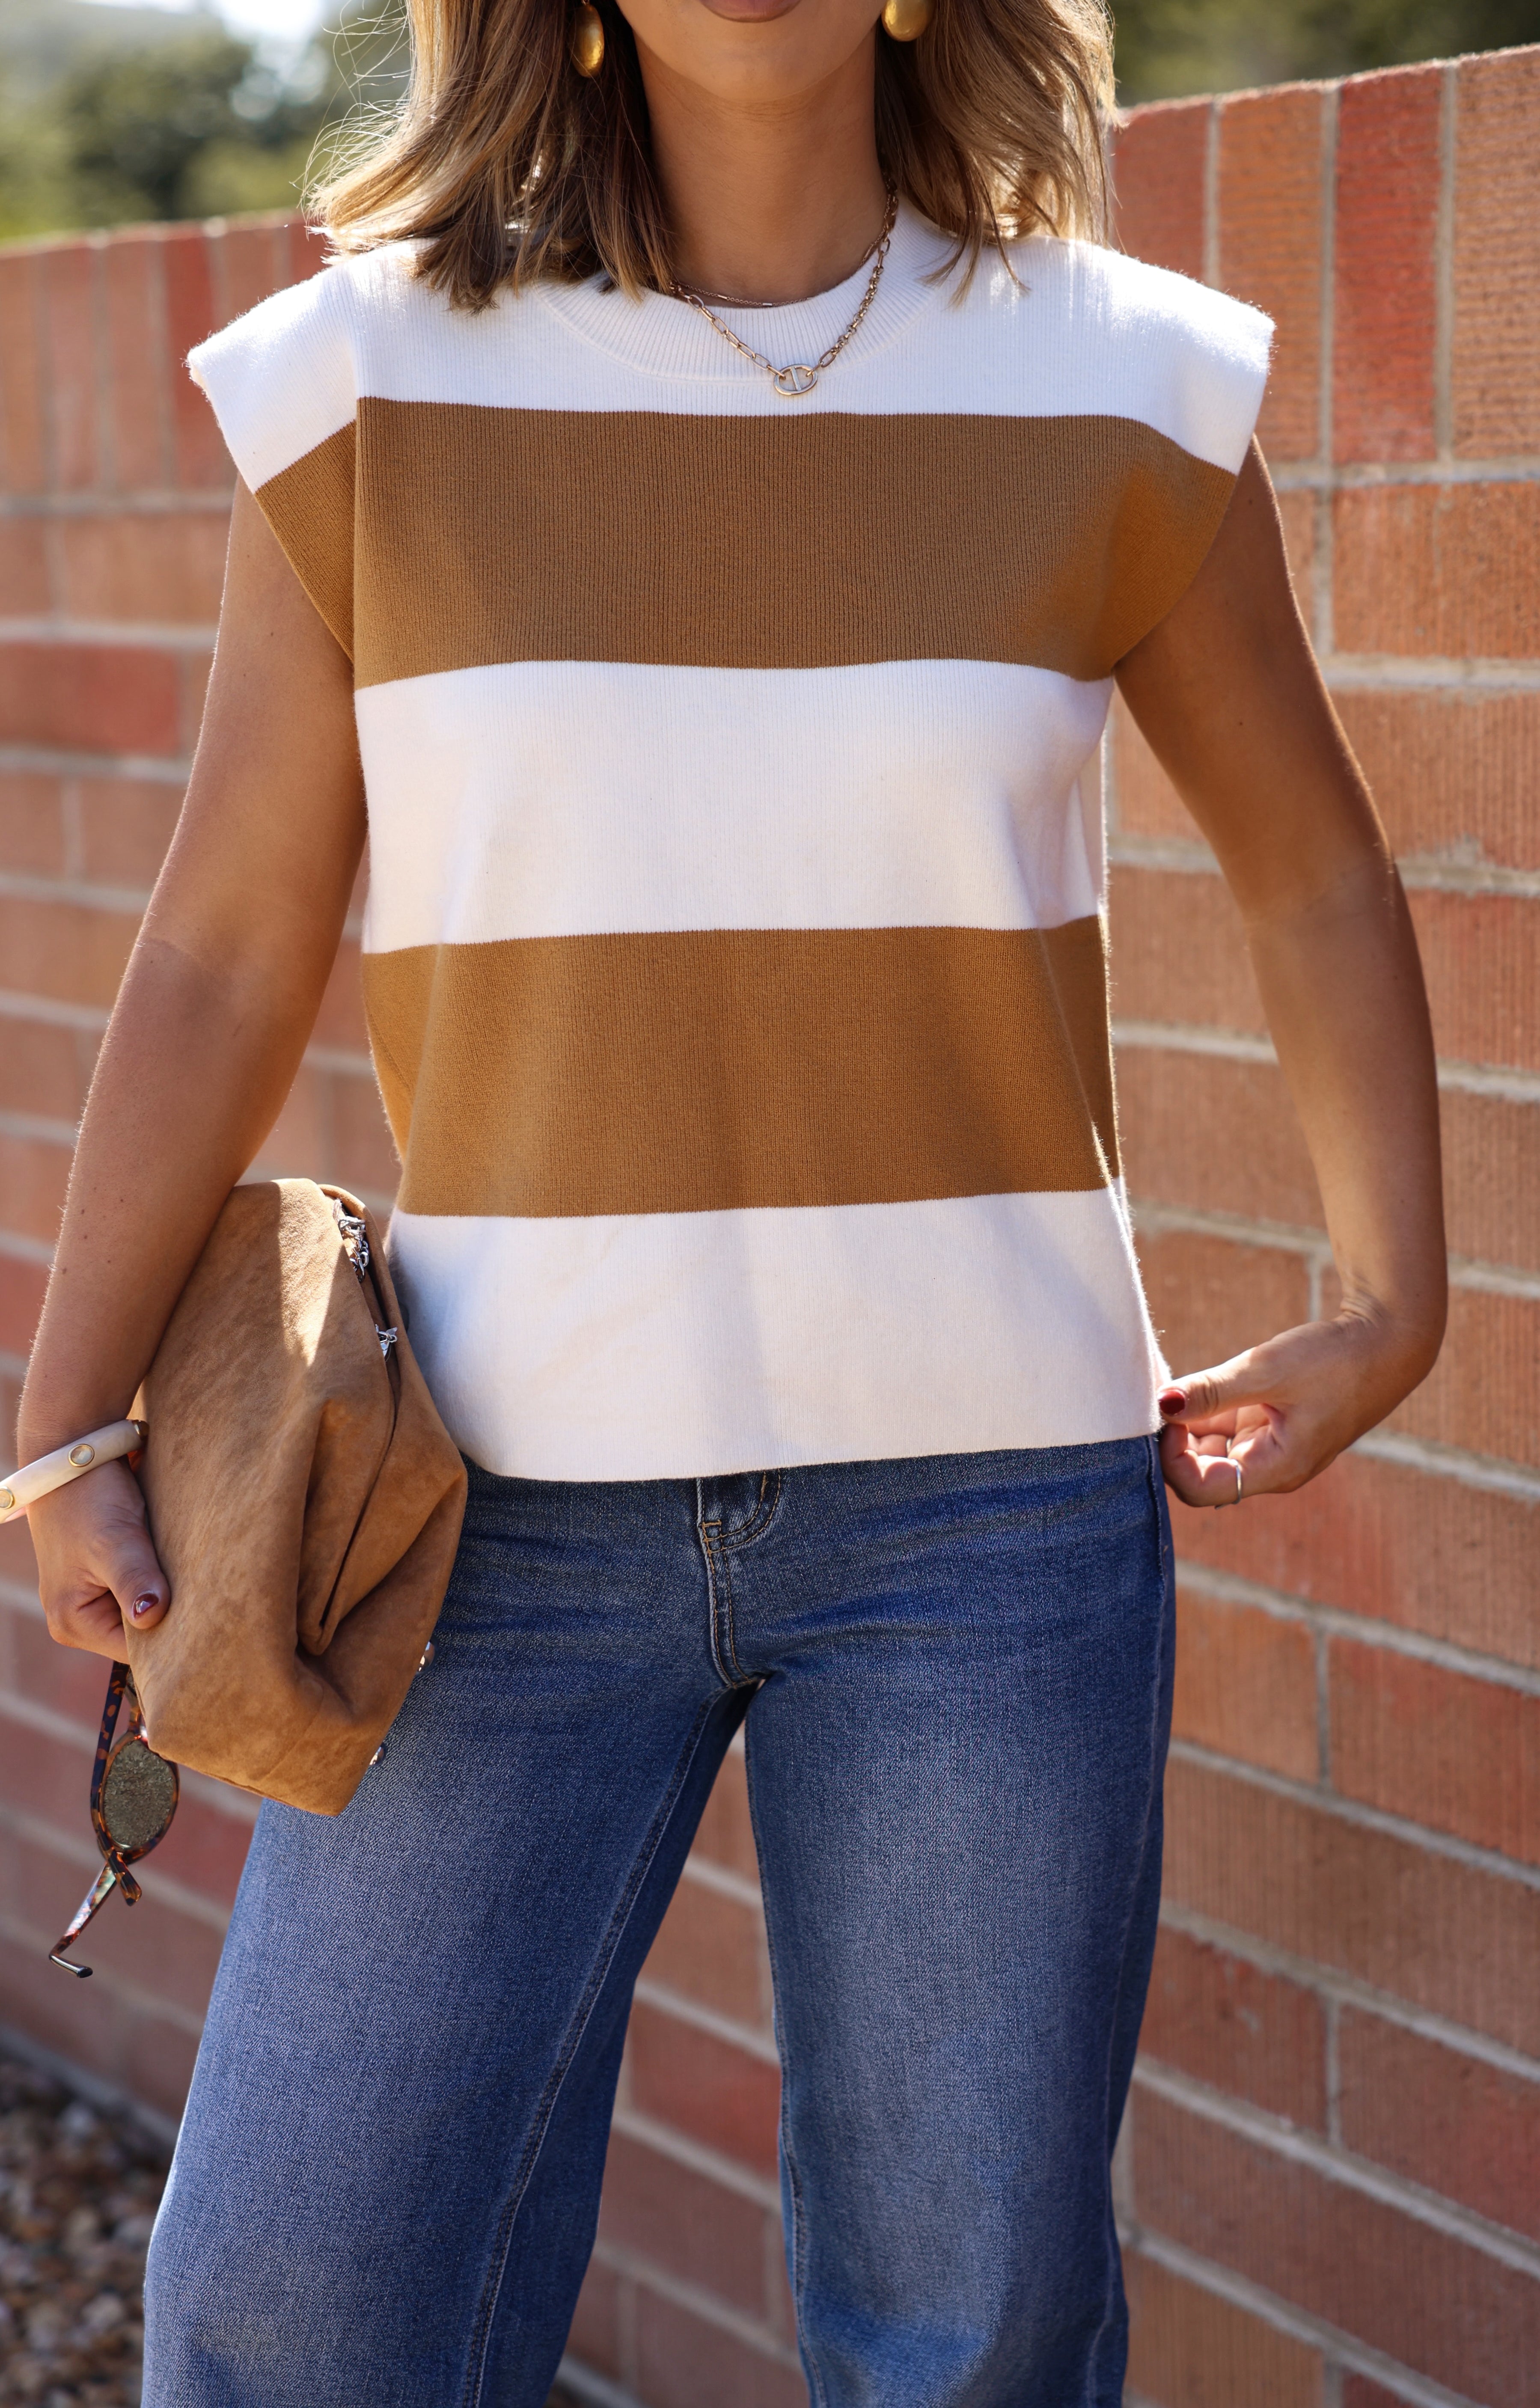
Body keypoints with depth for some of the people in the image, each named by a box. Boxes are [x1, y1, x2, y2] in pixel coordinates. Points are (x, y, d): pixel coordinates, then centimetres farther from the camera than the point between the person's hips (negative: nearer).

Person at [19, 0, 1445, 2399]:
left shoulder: (1114, 390, 0)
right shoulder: (379, 382, -1)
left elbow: (1315, 870, 14)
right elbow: (224, 958, 3)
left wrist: (1391, 1305, 6)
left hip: (983, 1483, 1)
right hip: (509, 1481, 0)